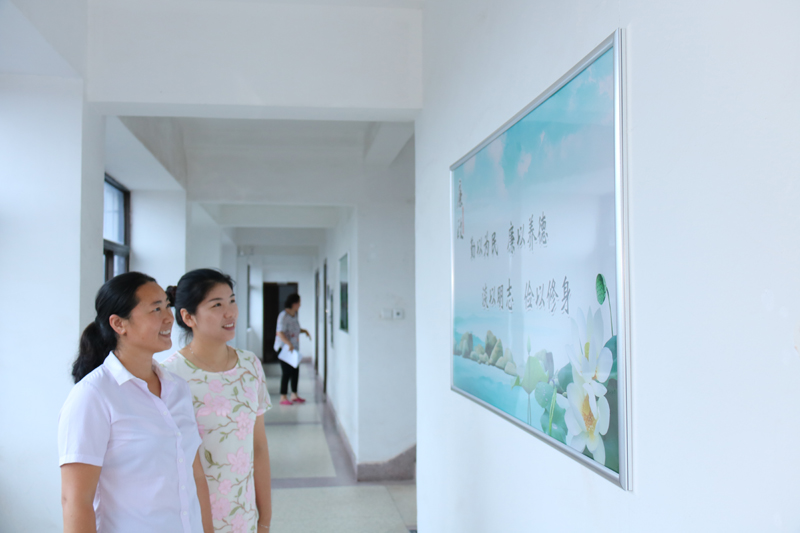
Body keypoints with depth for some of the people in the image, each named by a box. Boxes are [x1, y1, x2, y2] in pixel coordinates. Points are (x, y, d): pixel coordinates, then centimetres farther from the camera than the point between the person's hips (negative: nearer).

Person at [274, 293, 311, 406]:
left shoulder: (294, 315, 12)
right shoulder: (283, 316, -17)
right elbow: (280, 333, -26)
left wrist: (304, 331, 11)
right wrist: (289, 344, -35)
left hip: (294, 348, 9)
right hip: (284, 348, -9)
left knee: (295, 371, 11)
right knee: (286, 372, -7)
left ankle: (294, 395, 23)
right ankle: (283, 398, 1)